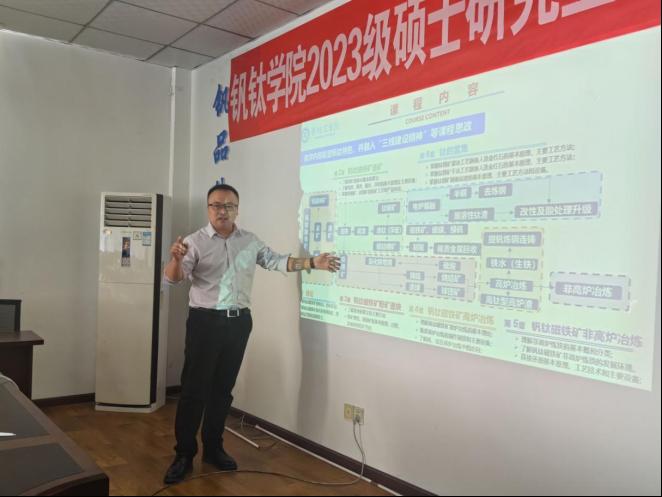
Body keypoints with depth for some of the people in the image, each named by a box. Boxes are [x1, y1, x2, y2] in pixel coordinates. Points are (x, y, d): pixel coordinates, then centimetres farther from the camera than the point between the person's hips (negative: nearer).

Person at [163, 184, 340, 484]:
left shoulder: (250, 241, 7)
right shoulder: (195, 242, -6)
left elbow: (276, 262, 12)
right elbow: (173, 279, -14)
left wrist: (312, 263, 4)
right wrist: (176, 259, -37)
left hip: (239, 322, 4)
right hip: (205, 321, -3)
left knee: (223, 388, 12)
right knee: (194, 389, -1)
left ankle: (213, 448, 27)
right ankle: (184, 454, 13)